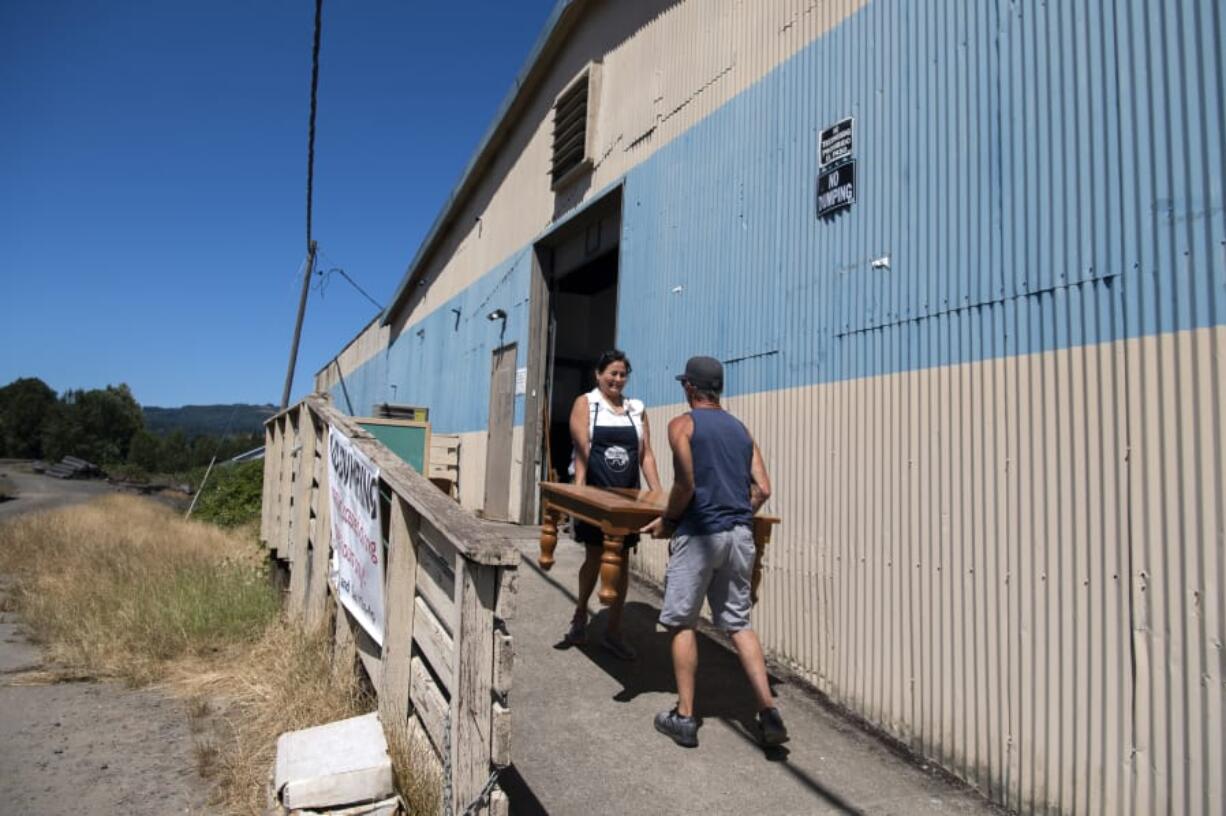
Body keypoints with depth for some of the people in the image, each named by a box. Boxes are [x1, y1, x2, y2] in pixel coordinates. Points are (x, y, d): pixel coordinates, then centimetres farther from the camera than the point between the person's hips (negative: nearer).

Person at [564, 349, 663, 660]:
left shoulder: (637, 409, 11)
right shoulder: (586, 403, 2)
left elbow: (646, 454, 8)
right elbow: (582, 449, -8)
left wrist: (658, 493, -1)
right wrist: (579, 488, -17)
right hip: (595, 493, -3)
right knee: (595, 556, 4)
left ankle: (613, 631, 17)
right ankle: (580, 615, 30)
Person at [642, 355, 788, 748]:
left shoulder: (683, 424, -2)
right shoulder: (741, 429, 14)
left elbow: (686, 485, -12)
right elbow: (762, 489, 8)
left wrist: (667, 520, 2)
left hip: (700, 534, -5)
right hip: (741, 535, 6)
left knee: (682, 623, 7)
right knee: (739, 623, 13)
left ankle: (684, 717, 13)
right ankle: (768, 711, 6)